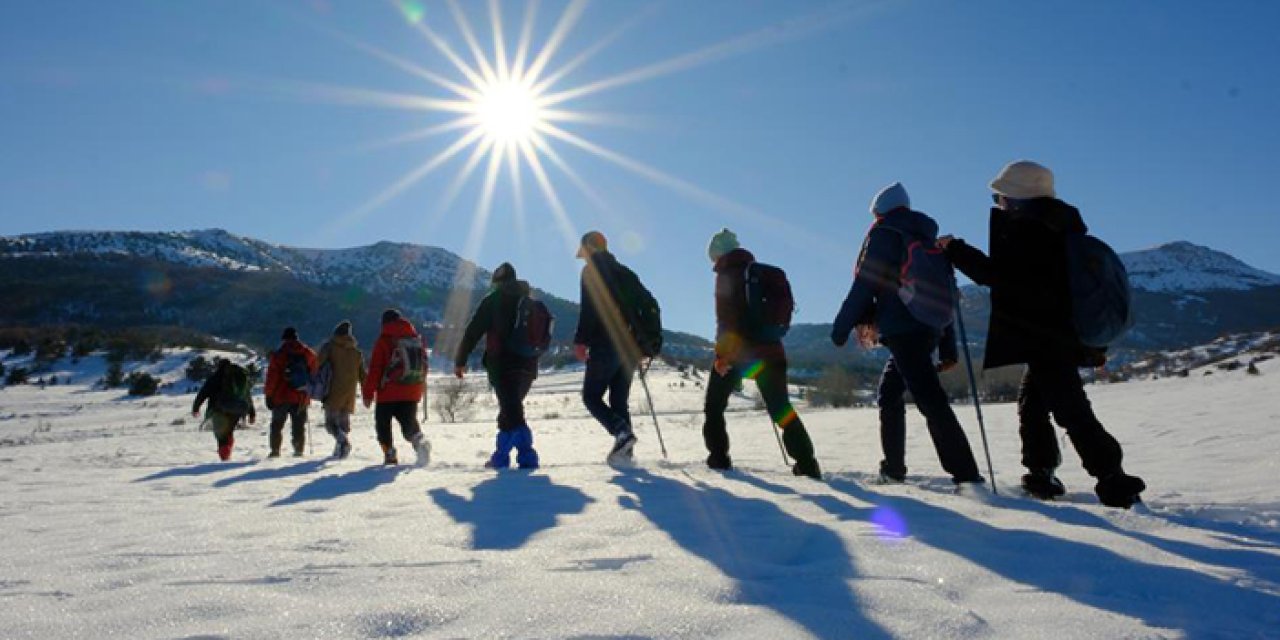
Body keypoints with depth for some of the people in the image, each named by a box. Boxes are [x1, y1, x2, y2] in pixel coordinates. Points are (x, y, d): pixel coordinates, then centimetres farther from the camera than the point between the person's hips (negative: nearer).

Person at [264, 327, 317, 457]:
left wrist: (268, 395, 0)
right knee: (299, 426, 8)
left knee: (277, 425, 11)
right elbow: (315, 374, 9)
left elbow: (272, 377, -6)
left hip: (281, 397, -2)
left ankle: (275, 451, 7)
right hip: (302, 398, 2)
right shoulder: (309, 354, 3)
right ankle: (298, 450, 3)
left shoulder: (278, 355, -6)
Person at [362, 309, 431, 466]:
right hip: (412, 393, 4)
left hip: (388, 394, -4)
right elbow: (424, 365, 15)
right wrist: (421, 386, 26)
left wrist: (368, 393, -2)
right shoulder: (417, 338, 10)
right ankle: (419, 440, -21)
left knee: (383, 424, 12)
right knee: (409, 422, 9)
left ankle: (389, 454, 3)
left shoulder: (384, 339, -4)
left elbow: (374, 369, -6)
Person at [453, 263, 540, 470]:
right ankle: (501, 456, 25)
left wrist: (460, 361, 3)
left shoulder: (493, 299, 0)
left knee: (512, 412, -8)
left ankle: (527, 456, -21)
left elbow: (473, 332, -3)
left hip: (503, 364, -6)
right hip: (528, 365, 6)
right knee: (511, 409, 18)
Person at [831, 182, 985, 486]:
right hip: (930, 331, 9)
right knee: (889, 393, 19)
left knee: (931, 401, -14)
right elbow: (944, 294, 21)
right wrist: (948, 347, 21)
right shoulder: (929, 240, 23)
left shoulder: (884, 234, 0)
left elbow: (863, 286, -8)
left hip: (902, 331, -9)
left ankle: (965, 474, -21)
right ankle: (893, 469, 20)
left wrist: (842, 326, -3)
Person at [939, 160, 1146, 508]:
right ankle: (1041, 475, 24)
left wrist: (954, 248, -5)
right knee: (1031, 400, 18)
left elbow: (991, 273, -16)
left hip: (1045, 339, -10)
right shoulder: (1058, 229, 15)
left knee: (1071, 410, -9)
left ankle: (1115, 482, -8)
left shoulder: (1023, 231, -14)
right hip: (1067, 333, 10)